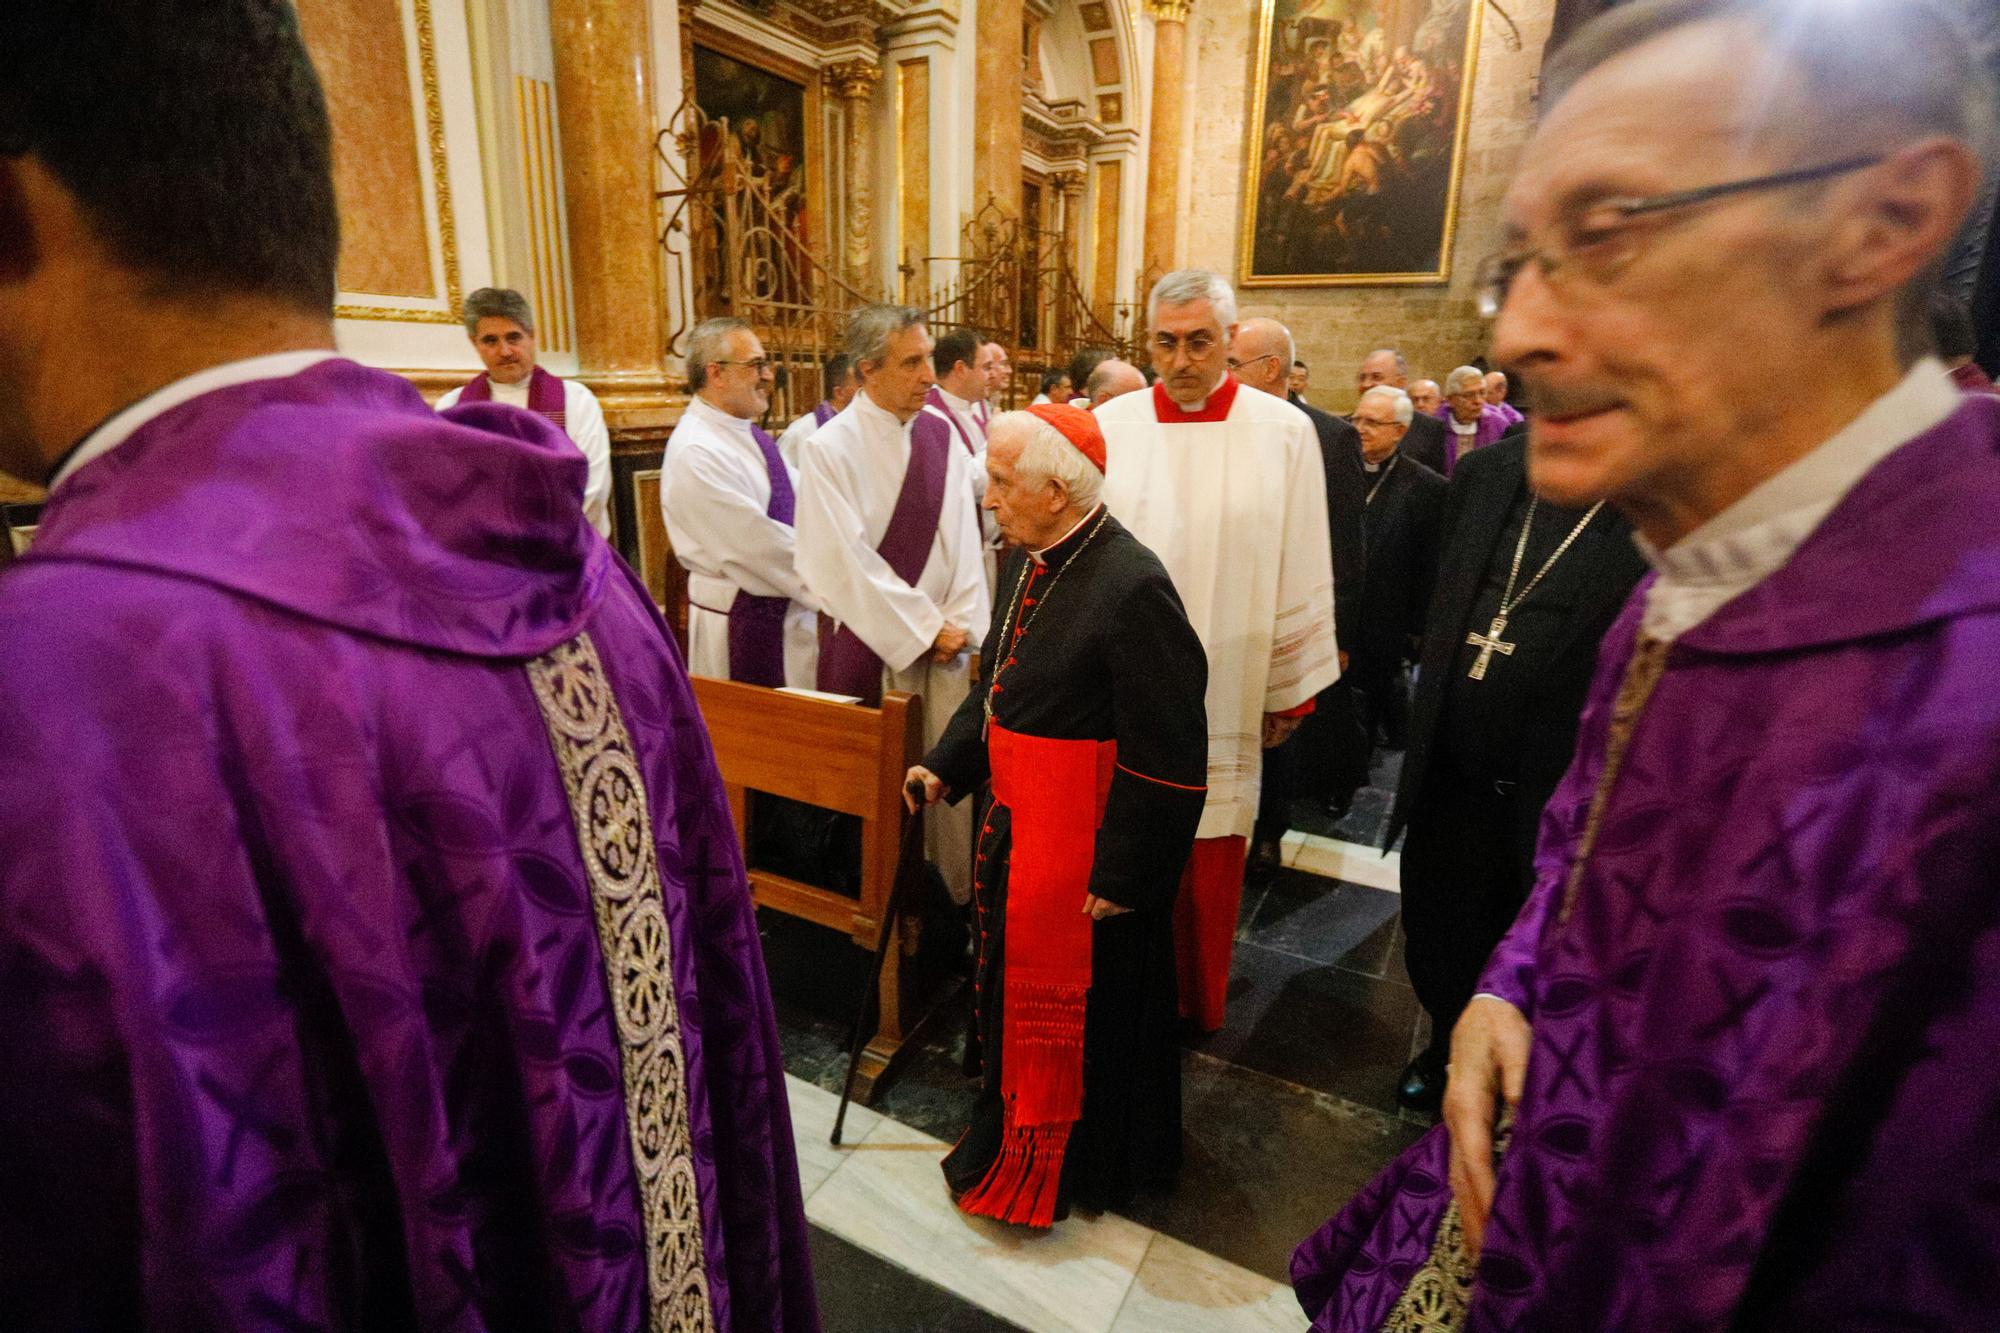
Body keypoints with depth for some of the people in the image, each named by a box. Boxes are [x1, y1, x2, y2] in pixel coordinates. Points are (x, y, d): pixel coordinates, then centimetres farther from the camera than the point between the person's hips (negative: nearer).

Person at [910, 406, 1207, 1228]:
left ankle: (1084, 1164, 39)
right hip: (1016, 820, 9)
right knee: (1017, 980, 24)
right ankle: (1019, 1140, 50)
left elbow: (1167, 756, -23)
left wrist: (1123, 873, -19)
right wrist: (947, 765, 10)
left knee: (1085, 1002, 12)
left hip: (1084, 841, -9)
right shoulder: (1026, 559, 2)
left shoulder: (1131, 587, -25)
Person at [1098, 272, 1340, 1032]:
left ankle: (1199, 1004, 33)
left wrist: (1292, 689, 5)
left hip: (1226, 697, 0)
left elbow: (1302, 570, 2)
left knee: (1211, 862, 11)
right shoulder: (1110, 427, -1)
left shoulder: (1284, 432, -2)